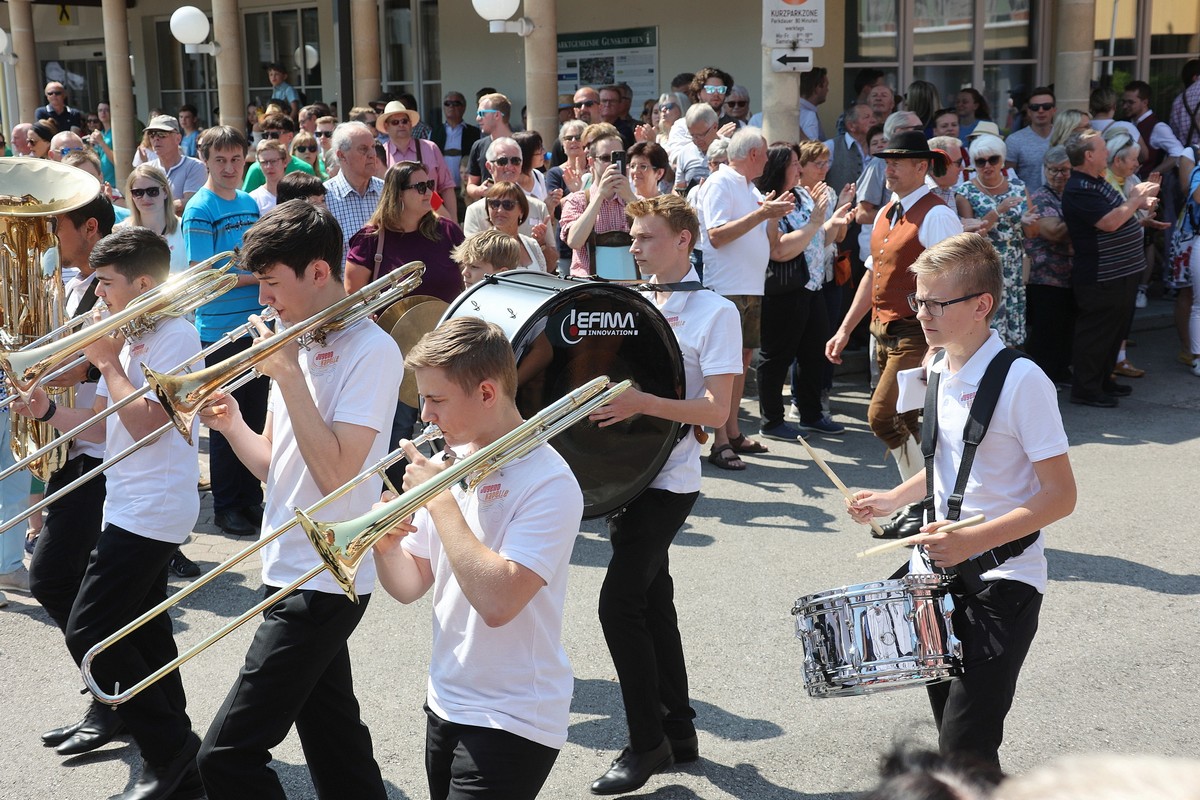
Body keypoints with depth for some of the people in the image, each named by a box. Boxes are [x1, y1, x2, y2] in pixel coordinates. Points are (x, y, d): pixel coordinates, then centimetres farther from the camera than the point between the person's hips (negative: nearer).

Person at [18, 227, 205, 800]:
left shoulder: (175, 336, -15)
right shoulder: (132, 336, 14)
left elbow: (145, 423, -23)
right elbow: (108, 426, 17)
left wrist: (108, 363, -12)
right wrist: (48, 412, 3)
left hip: (152, 511, -10)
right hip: (132, 509, 10)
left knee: (88, 633, -9)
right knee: (144, 636, 13)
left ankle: (170, 751, 1)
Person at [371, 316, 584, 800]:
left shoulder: (548, 483, -18)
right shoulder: (454, 463, 4)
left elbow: (497, 602, -29)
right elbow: (408, 588, 8)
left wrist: (440, 500, -21)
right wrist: (384, 547, -14)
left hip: (511, 723, -7)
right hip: (445, 705, 8)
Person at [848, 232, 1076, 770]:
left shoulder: (1021, 381, -17)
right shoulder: (938, 370, 6)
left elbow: (1060, 496, -18)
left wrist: (972, 540, -26)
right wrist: (892, 500, 8)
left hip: (1001, 580, -7)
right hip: (938, 571, 7)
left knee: (964, 752, -11)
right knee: (949, 729, 17)